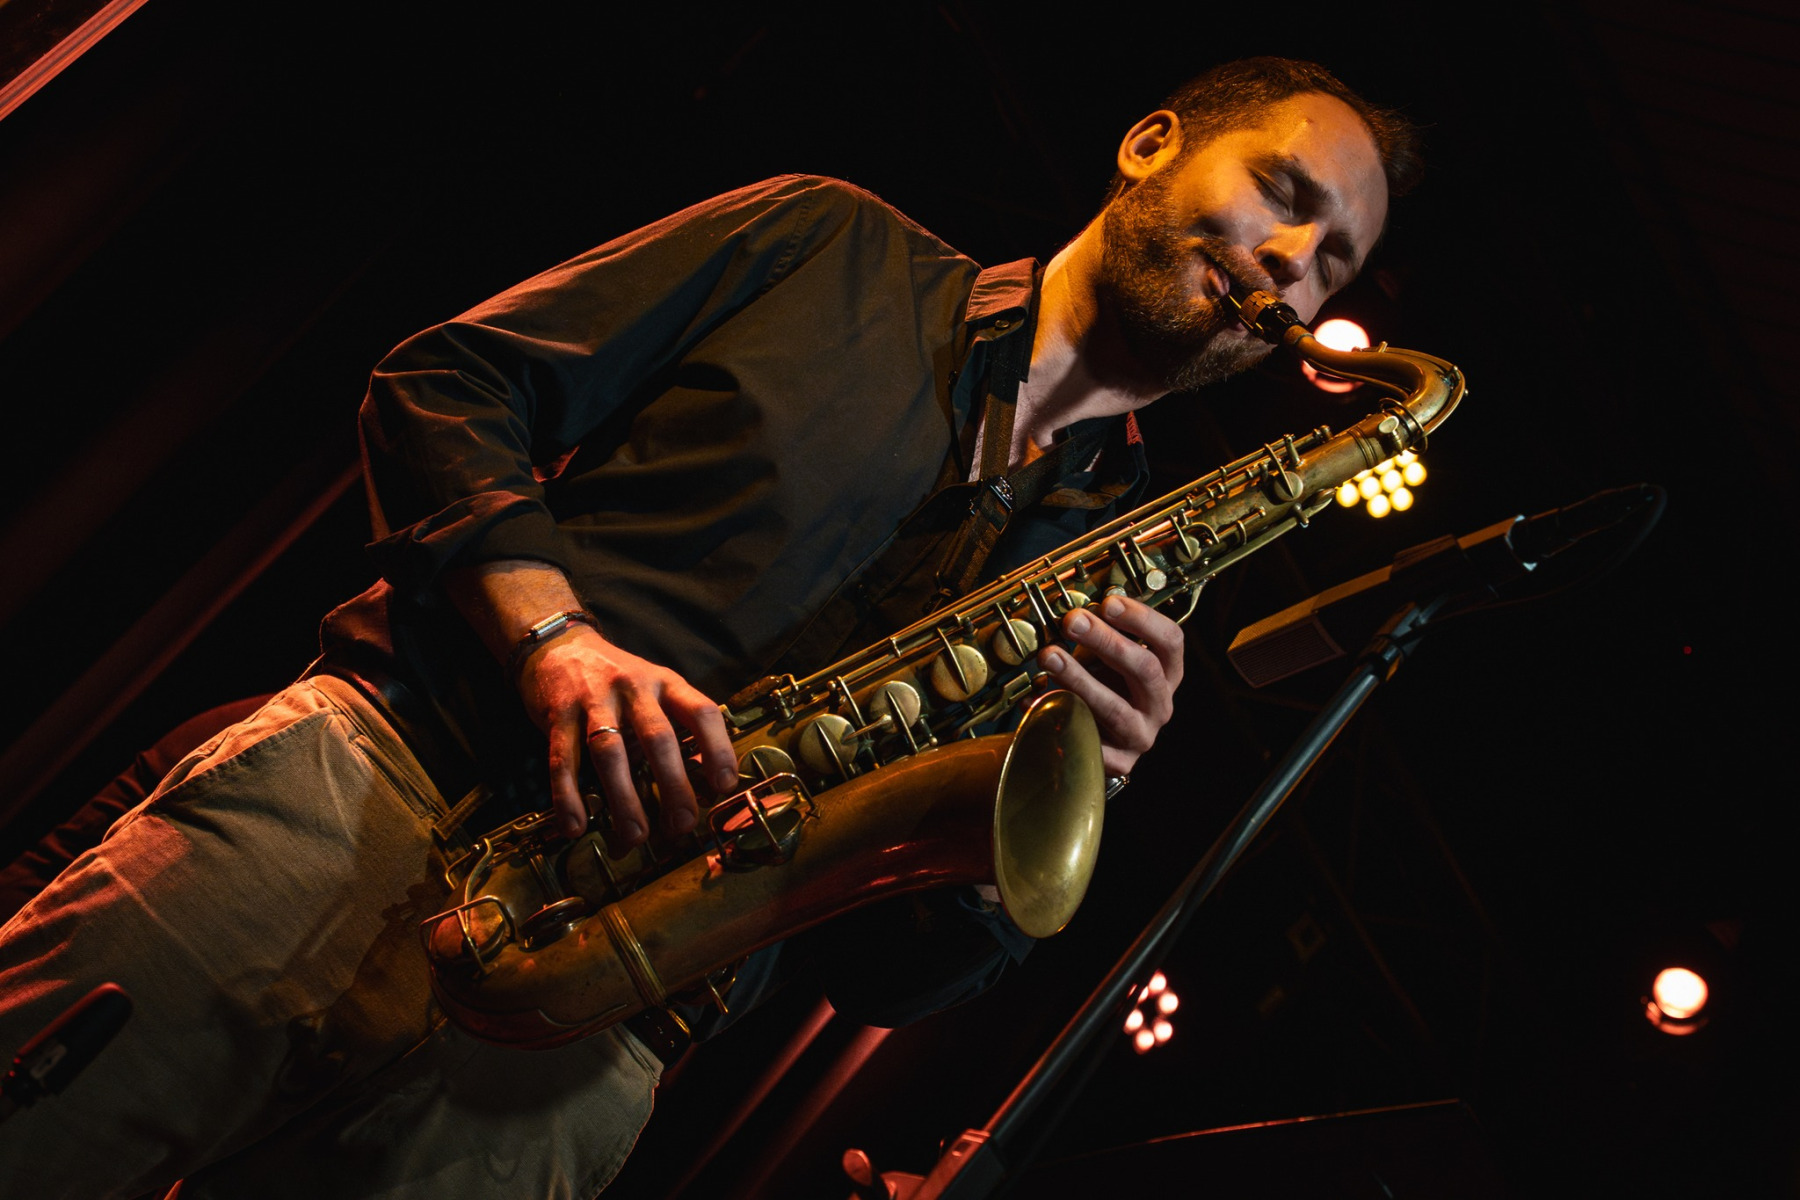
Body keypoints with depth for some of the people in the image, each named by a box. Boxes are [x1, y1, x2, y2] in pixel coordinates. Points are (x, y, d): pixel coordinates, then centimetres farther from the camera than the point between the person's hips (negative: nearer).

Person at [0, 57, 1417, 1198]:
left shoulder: (1117, 566, 17)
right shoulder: (835, 245, 12)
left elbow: (907, 966, 11)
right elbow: (447, 382, 7)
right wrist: (549, 631, -11)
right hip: (356, 774, -1)